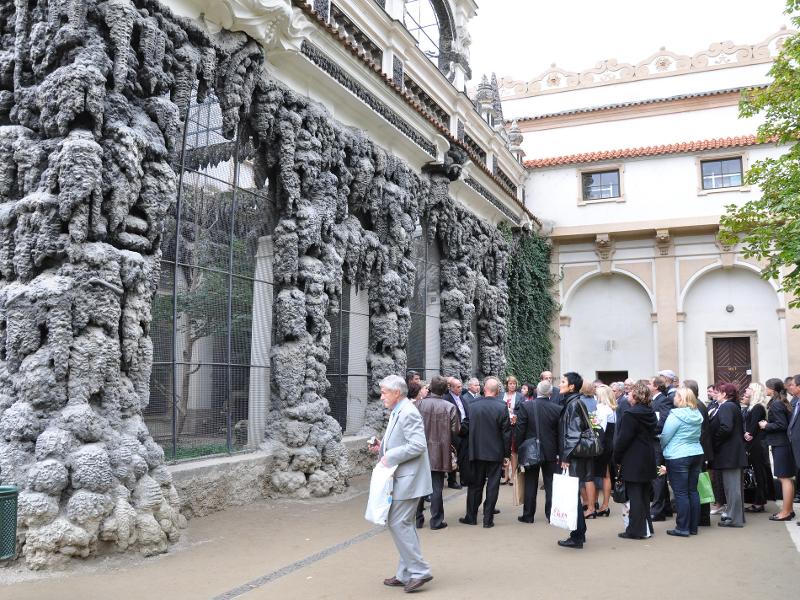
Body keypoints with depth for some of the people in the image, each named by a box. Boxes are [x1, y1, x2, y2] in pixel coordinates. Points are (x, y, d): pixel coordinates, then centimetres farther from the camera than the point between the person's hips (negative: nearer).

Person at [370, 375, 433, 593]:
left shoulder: (408, 413, -17)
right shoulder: (397, 412, 13)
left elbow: (417, 445, -26)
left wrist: (390, 457, -20)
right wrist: (382, 447, 7)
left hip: (408, 479, -10)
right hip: (401, 478, 10)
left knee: (398, 523, -10)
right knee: (402, 523, 14)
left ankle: (419, 570, -1)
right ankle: (406, 574, 23)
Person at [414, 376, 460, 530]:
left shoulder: (419, 404, -9)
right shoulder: (450, 407, -10)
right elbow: (455, 430, -7)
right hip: (440, 453, -1)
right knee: (436, 487, 7)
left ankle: (418, 519, 19)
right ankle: (436, 520, 12)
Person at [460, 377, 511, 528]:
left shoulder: (472, 406, -6)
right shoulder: (502, 407, -12)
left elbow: (467, 428, 2)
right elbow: (506, 432, -9)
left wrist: (470, 450, 14)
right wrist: (507, 453, 1)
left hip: (476, 452, 2)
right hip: (496, 453, -2)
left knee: (475, 484, 12)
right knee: (492, 486, 7)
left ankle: (471, 517, 20)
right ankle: (488, 519, 10)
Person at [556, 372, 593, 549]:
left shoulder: (574, 404, -15)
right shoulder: (570, 403, 13)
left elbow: (573, 433, -19)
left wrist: (566, 457, -17)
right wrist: (564, 456, 16)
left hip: (574, 459, -9)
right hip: (573, 457, 9)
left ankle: (576, 537, 4)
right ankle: (579, 533, 24)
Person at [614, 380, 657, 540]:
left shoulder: (631, 414, -18)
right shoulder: (650, 413, 7)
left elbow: (623, 439, -18)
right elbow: (652, 435, 13)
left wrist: (617, 457, -4)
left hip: (633, 461, -8)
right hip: (648, 459, 8)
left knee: (634, 495, -1)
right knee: (644, 495, 16)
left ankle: (636, 530, 4)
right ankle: (646, 528, 24)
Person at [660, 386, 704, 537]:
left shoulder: (675, 416, -15)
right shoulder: (698, 415, 6)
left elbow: (664, 438, -10)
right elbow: (698, 435, 15)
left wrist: (663, 450, 8)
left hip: (678, 457, -7)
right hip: (697, 455, 7)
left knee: (681, 493, -2)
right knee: (693, 491, 11)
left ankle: (682, 528, 1)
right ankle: (693, 526, 17)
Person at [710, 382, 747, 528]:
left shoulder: (726, 407, -14)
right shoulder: (733, 406, 16)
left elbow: (726, 428, -26)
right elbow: (740, 429, 18)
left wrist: (715, 441, -14)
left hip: (728, 454, -10)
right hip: (735, 452, 10)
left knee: (731, 486, -4)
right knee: (734, 485, 16)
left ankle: (735, 518, 1)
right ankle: (736, 514, 24)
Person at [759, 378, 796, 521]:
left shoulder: (775, 404, -16)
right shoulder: (783, 402, 12)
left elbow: (782, 425, -21)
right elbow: (785, 422, 16)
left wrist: (766, 426, -9)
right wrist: (768, 423, 12)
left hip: (780, 445, -10)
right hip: (784, 443, 10)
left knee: (784, 478, -5)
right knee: (786, 478, 14)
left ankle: (786, 512, 0)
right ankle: (788, 509, 22)